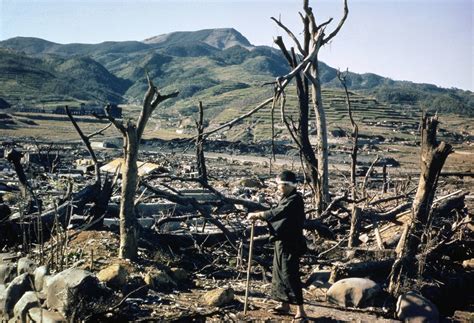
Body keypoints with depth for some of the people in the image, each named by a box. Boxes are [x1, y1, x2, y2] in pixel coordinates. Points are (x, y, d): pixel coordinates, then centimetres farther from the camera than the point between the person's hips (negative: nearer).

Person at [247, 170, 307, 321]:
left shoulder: (295, 200, -19)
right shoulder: (286, 198, 13)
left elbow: (277, 213, -27)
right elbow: (277, 213, 13)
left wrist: (257, 215, -20)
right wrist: (259, 216, 1)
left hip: (290, 243, -10)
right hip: (281, 241, 10)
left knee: (290, 275, -9)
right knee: (279, 273, 16)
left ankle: (300, 311, -4)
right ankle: (285, 305, 28)